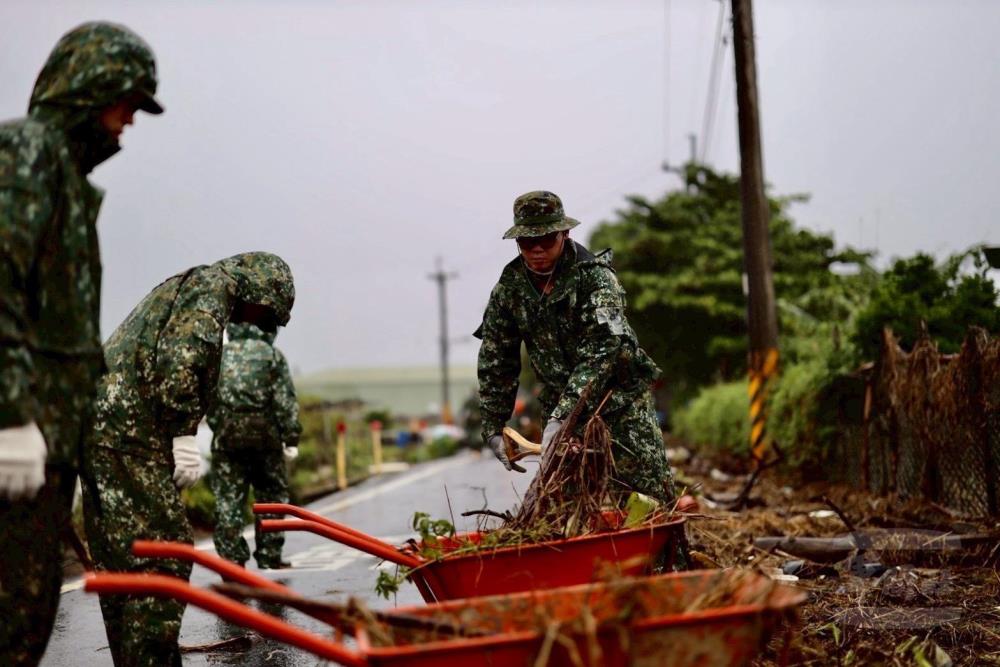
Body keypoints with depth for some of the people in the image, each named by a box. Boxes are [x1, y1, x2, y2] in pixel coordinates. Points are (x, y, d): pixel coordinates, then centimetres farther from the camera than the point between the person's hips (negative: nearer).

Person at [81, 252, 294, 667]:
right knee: (164, 554, -8)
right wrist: (183, 434, -15)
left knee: (119, 562, 13)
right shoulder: (213, 287, -4)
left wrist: (177, 435, 19)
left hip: (100, 428, 10)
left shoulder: (186, 286, 27)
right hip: (127, 434, -10)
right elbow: (178, 361, -20)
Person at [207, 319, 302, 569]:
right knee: (271, 495, 11)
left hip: (226, 434, 1)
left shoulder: (221, 353, 10)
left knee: (227, 498, 5)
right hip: (263, 433, -1)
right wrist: (291, 439, -2)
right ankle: (269, 556, 12)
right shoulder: (272, 354, 3)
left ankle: (232, 557, 2)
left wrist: (216, 428, 14)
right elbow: (285, 401, -3)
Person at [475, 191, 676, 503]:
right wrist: (493, 429, -1)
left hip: (619, 402, -4)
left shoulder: (595, 276, -16)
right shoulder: (509, 287, -1)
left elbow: (601, 353, -26)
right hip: (560, 409, 4)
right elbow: (495, 363, 5)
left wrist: (561, 418, -34)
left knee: (651, 497, -7)